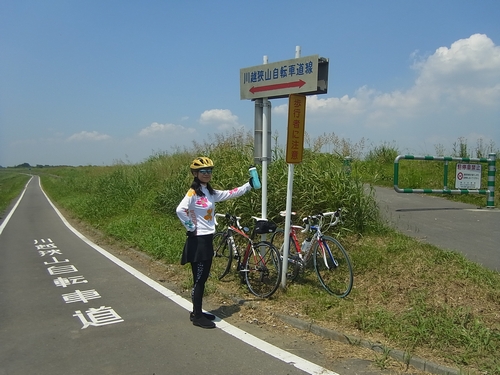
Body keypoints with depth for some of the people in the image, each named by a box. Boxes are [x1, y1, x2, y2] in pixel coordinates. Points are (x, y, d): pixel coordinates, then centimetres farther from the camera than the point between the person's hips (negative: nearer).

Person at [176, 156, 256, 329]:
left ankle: (197, 312, 28)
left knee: (203, 278, 15)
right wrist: (190, 228, -20)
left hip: (207, 239, 8)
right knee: (199, 279, 0)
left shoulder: (211, 192, 10)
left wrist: (249, 184, 15)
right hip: (197, 240, -8)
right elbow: (180, 210, -30)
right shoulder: (193, 192, -15)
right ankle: (197, 316, 13)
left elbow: (231, 194, 17)